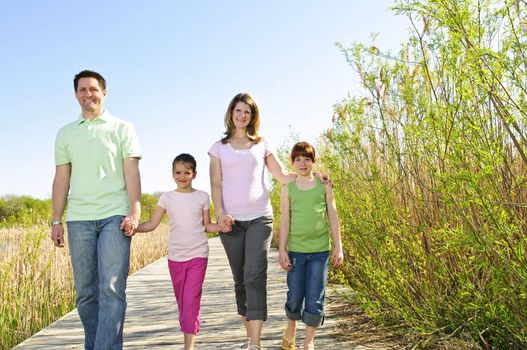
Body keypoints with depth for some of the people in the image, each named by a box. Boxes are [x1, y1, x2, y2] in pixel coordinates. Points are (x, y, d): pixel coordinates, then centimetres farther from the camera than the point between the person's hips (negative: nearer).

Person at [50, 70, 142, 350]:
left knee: (111, 289, -11)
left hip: (114, 216, -3)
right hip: (78, 220, 3)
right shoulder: (65, 134, 16)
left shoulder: (122, 129, 8)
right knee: (85, 292, 7)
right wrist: (56, 221, 7)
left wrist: (135, 211, -12)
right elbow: (61, 179, 14)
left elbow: (131, 172, 0)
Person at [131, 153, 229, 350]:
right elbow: (152, 224, -1)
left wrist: (221, 227, -14)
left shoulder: (202, 197, 1)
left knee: (191, 300, -10)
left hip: (198, 255, -2)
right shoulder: (167, 197, 3)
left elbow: (207, 226, 6)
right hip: (175, 256, 2)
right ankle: (188, 334, 27)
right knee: (181, 301, 12)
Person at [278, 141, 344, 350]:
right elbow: (285, 221, 2)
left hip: (320, 250, 0)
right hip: (296, 250, 0)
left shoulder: (324, 185, 4)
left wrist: (338, 246, 2)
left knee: (315, 299, 0)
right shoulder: (288, 189, 3)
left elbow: (332, 217, 5)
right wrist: (282, 250, -3)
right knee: (295, 297, 6)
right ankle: (291, 329, 34)